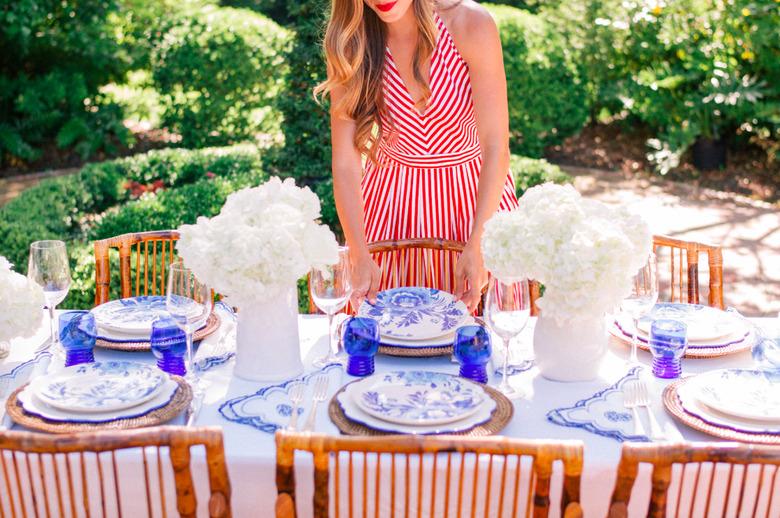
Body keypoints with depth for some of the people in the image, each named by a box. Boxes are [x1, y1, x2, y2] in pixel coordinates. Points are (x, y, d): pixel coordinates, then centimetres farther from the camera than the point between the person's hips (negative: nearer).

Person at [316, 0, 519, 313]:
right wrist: (360, 257, -25)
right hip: (393, 193, 2)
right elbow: (345, 160, -16)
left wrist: (477, 246, -28)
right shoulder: (348, 43, -14)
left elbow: (496, 148, -21)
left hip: (475, 192, -1)